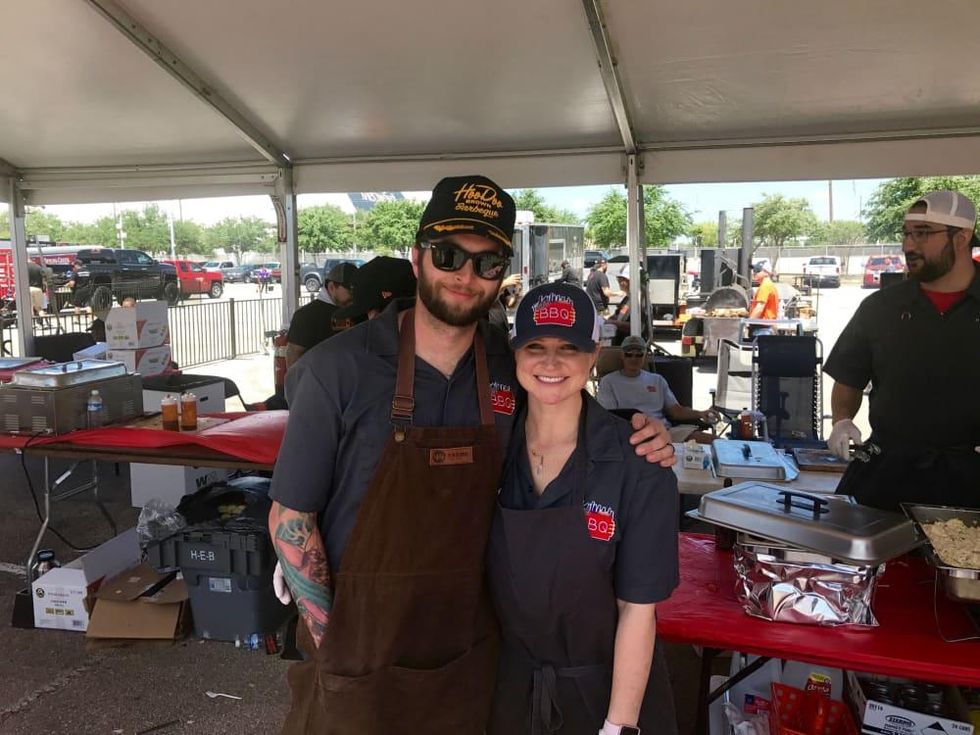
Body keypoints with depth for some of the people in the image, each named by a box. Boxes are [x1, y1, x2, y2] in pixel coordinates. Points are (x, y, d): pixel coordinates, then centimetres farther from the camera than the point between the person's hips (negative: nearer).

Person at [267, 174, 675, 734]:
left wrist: (639, 441, -7)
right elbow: (290, 517, -10)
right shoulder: (340, 370, -16)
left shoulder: (514, 367, -5)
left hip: (470, 650, 4)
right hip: (362, 658, -3)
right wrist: (334, 645, -10)